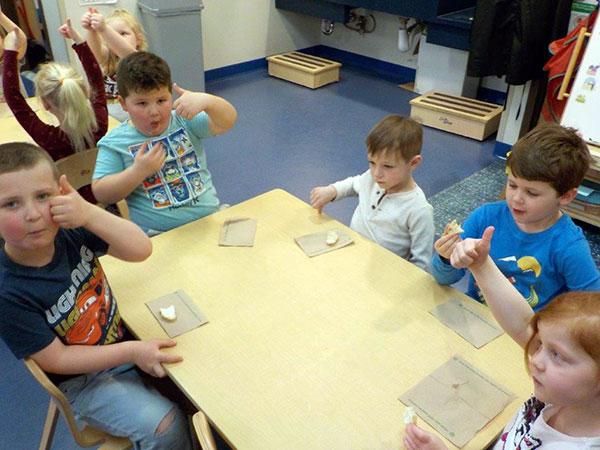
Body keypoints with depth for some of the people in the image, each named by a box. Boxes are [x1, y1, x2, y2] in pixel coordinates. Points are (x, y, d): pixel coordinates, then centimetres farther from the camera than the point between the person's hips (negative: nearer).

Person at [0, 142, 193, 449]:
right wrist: (132, 352, -24)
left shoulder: (70, 231, -17)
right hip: (83, 380, -4)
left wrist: (90, 214, -37)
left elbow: (141, 250, -21)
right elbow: (56, 359, -19)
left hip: (125, 334, 5)